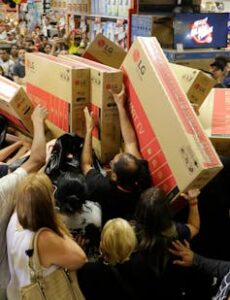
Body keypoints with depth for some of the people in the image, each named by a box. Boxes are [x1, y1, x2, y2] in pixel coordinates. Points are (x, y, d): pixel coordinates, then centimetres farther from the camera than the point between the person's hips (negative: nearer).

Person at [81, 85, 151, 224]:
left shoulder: (102, 188, -43)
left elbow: (86, 165, -20)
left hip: (105, 225, -3)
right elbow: (131, 142, -20)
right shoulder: (143, 180, -34)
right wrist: (121, 105, -16)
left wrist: (89, 129, -14)